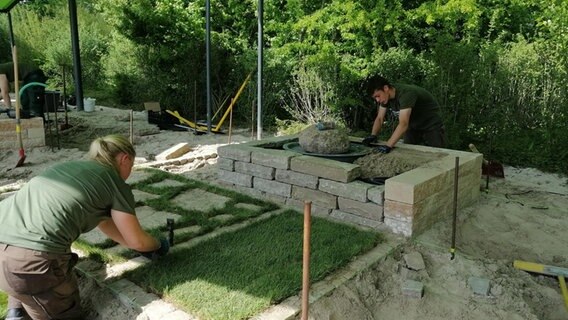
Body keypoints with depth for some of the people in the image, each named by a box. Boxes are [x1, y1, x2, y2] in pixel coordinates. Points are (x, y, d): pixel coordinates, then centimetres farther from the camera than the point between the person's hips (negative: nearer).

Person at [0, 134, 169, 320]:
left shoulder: (75, 167, 24)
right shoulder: (116, 184, 3)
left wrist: (144, 247, 39)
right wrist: (158, 245, 33)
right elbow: (136, 240, 11)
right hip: (31, 257, -7)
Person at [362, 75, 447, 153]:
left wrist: (388, 145, -53)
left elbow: (403, 124, -44)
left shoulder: (405, 93, -35)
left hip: (432, 125, -7)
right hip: (414, 126, 7)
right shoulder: (385, 95, -11)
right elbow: (379, 118, -6)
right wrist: (373, 135, -25)